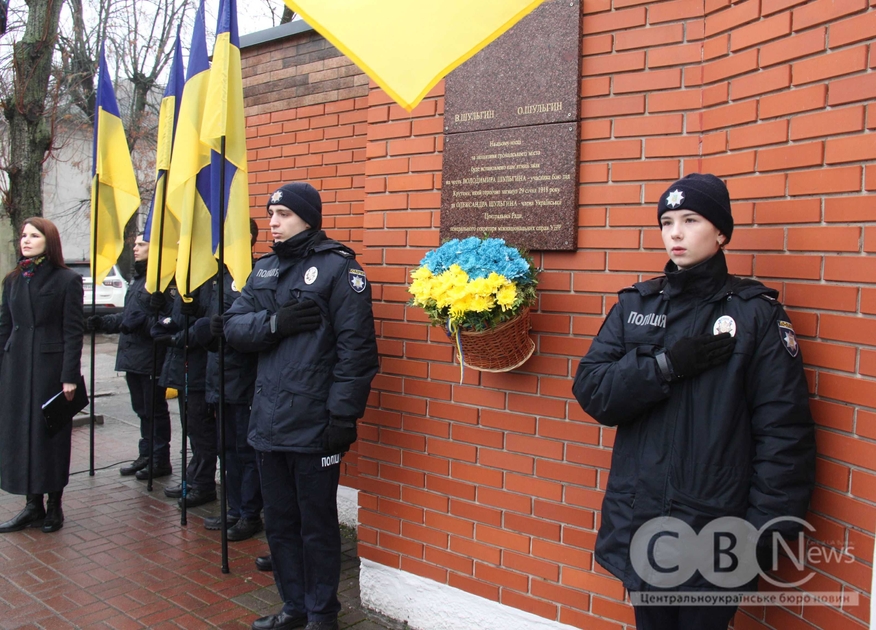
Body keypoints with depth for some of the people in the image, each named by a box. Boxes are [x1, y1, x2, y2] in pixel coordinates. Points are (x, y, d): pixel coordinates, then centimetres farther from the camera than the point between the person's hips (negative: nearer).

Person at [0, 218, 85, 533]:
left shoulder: (67, 280, -5)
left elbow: (73, 330, -9)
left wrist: (70, 377, -13)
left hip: (51, 365, -5)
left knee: (50, 434, 3)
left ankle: (54, 504, 16)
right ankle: (34, 505, 17)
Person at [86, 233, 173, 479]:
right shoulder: (138, 279, 17)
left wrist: (144, 322, -30)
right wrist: (102, 323, 15)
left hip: (151, 359, -9)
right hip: (133, 357, 9)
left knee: (155, 410, 2)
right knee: (142, 410, 17)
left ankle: (160, 460, 14)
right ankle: (146, 455, 28)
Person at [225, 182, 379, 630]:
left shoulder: (338, 268, -9)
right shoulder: (264, 269, 13)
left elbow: (357, 348, -14)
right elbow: (234, 326, 7)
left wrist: (344, 416, -17)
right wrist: (276, 321, -13)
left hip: (314, 425, -7)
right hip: (269, 422, 7)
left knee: (317, 526, 7)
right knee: (279, 522, 17)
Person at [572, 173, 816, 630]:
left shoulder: (756, 313, -6)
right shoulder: (635, 305, 4)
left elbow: (783, 434, -9)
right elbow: (591, 391, -5)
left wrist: (766, 530, -12)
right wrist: (667, 364, -17)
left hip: (714, 527, -3)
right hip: (638, 523, 3)